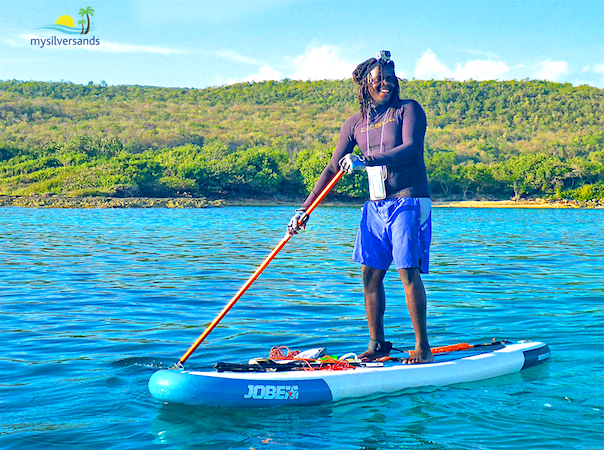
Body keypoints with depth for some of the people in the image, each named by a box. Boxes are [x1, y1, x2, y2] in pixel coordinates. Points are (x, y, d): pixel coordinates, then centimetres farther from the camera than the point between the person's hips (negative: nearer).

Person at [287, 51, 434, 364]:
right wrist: (305, 209, 3)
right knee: (370, 274, 3)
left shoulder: (408, 109, -2)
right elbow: (333, 168, 9)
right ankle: (377, 344, 15)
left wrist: (367, 160, -29)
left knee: (408, 270, -10)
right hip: (376, 205, 5)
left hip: (409, 201, -5)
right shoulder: (355, 123, 10)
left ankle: (422, 346, -3)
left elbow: (411, 148, -19)